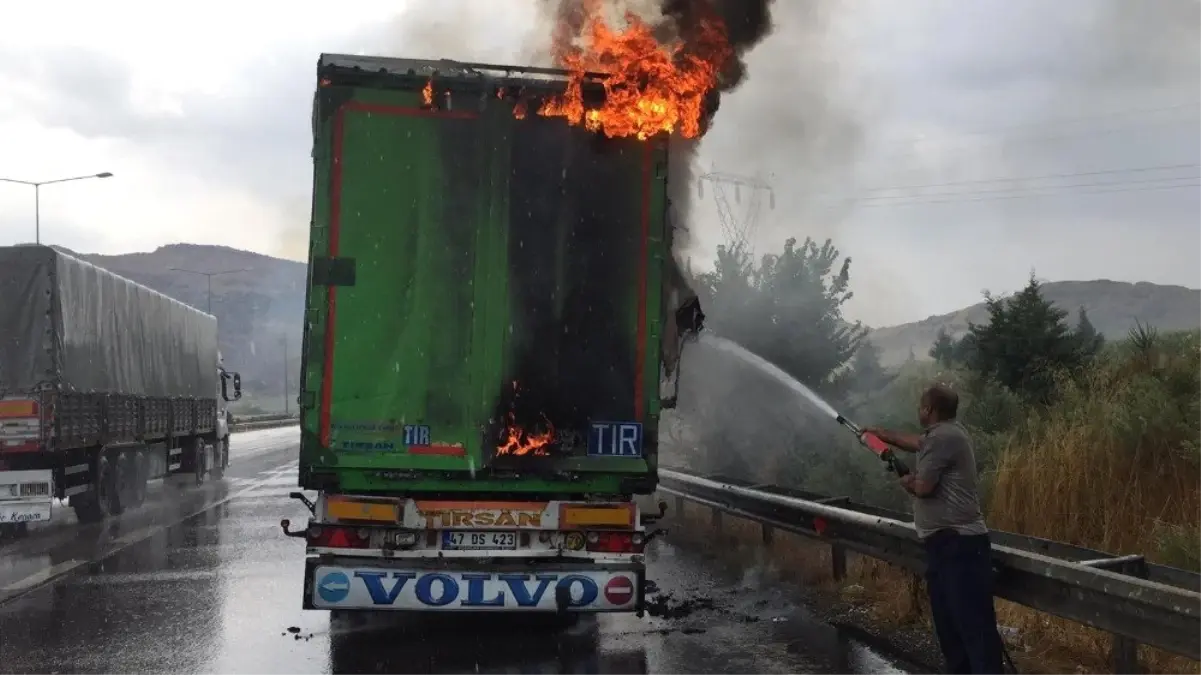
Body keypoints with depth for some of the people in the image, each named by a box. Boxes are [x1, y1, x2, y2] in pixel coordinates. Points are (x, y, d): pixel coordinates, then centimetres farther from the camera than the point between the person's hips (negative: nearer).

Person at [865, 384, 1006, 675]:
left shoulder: (943, 436, -16)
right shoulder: (945, 433, 16)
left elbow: (923, 487, -17)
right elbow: (916, 443, 36)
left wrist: (907, 482, 5)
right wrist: (881, 433, 48)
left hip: (958, 544, -11)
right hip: (945, 543, 11)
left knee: (975, 626, -14)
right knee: (949, 626, 13)